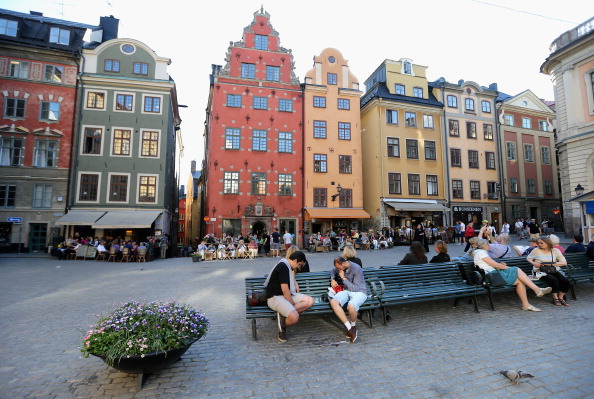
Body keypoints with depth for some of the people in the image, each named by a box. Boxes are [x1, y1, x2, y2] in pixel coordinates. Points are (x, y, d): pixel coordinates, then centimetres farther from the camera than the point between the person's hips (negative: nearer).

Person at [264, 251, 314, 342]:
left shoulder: (288, 266, 14)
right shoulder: (283, 267, -17)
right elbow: (285, 290, -20)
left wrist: (296, 286, 23)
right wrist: (293, 304, -10)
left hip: (288, 295, 10)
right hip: (275, 297, -10)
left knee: (310, 301, -9)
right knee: (294, 317, -32)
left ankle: (283, 315, -12)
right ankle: (283, 327, 0)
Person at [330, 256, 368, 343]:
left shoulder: (357, 269, -19)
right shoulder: (339, 267, 2)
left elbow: (355, 288, -19)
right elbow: (333, 271, 27)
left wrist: (343, 278, -19)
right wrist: (332, 280, 8)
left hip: (359, 292, -6)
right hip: (346, 291, 6)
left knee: (351, 306, -38)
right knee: (333, 302, -26)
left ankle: (353, 326, -3)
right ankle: (349, 328, -20)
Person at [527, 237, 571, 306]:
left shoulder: (555, 250, 7)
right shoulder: (536, 250, 3)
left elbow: (564, 263, 1)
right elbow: (528, 258, 13)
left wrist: (552, 264, -13)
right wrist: (534, 263, -8)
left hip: (553, 271, 4)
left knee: (566, 281, -20)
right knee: (554, 280, -29)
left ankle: (560, 297, 5)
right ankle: (555, 298, -6)